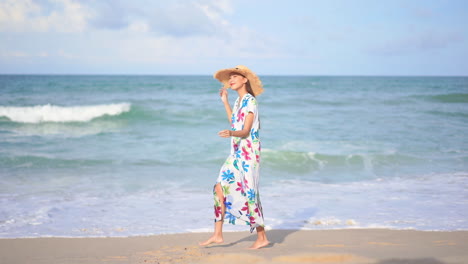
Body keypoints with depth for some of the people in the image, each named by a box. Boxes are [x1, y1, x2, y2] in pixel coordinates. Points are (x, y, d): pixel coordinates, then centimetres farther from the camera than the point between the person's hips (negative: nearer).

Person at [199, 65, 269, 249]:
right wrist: (225, 102, 27)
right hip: (237, 152, 9)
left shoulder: (250, 101, -12)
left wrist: (230, 133, -38)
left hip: (248, 152, -9)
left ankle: (262, 238, 6)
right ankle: (217, 235, 8)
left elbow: (246, 130, -18)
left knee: (249, 194, -5)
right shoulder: (239, 101, 14)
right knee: (220, 188, 3)